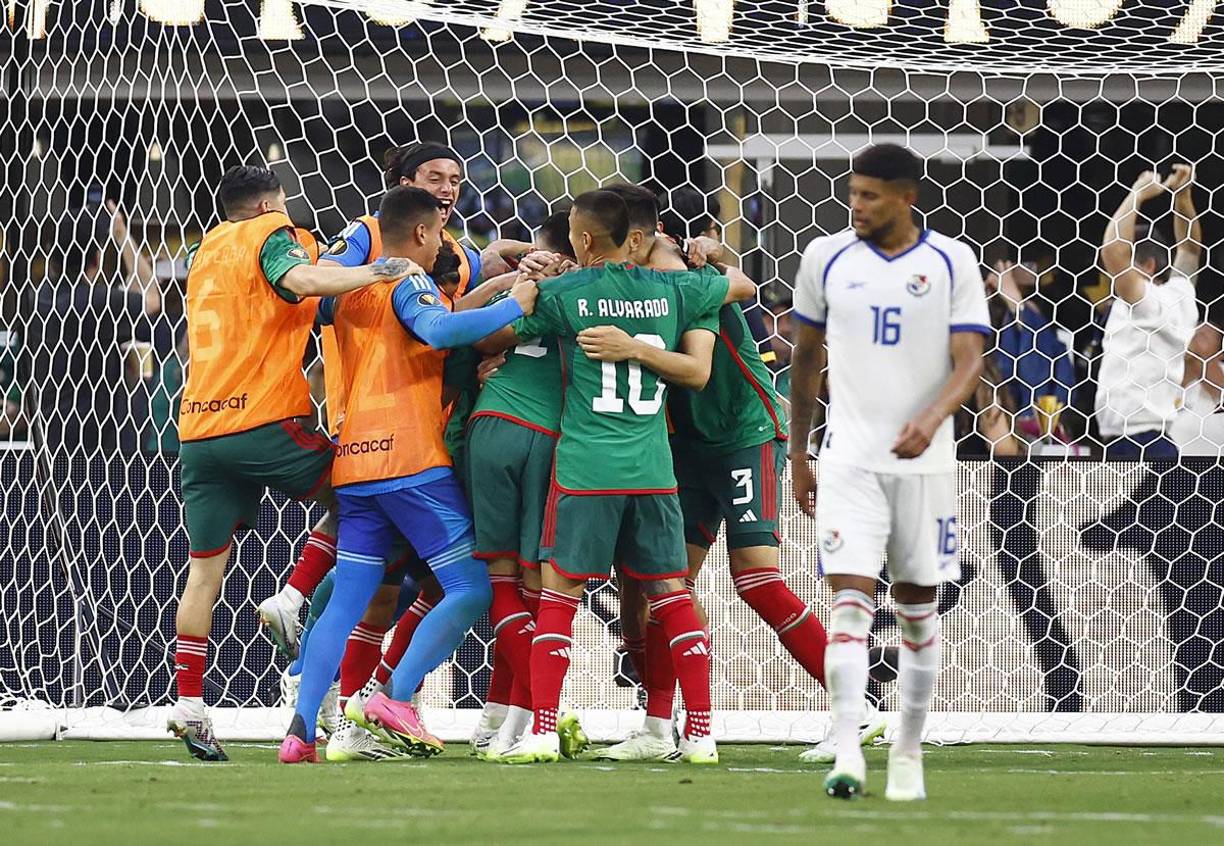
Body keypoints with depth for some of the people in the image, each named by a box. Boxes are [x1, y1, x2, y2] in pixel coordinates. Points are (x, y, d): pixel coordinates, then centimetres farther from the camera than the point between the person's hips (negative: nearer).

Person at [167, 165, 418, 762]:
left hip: (197, 429, 7)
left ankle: (188, 706, 2)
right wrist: (376, 271, -20)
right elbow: (301, 280, -21)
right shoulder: (270, 235, 0)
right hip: (264, 421, -7)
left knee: (205, 566, 7)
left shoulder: (207, 249, 22)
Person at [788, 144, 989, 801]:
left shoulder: (951, 263, -1)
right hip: (850, 457, 0)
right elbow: (807, 358, 14)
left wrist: (931, 419, -26)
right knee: (851, 598, -14)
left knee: (917, 608, 8)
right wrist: (798, 455, 14)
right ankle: (847, 755, -20)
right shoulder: (826, 258, 4)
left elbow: (969, 362, -6)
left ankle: (908, 753, 21)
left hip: (924, 460, 0)